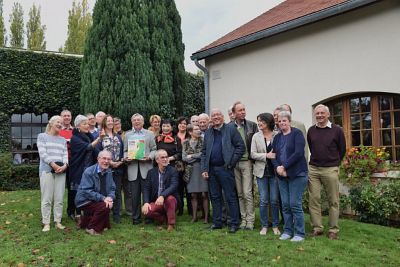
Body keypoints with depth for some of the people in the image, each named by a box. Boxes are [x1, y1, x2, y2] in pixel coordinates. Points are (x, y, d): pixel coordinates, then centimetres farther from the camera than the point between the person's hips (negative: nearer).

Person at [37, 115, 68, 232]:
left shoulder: (63, 140, 21)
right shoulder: (42, 136, 8)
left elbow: (65, 154, 9)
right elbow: (42, 153, -4)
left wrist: (65, 165, -11)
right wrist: (53, 164, -15)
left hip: (61, 170, 4)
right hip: (47, 169, -4)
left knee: (59, 198, 3)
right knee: (46, 198, -4)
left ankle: (58, 221, 11)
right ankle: (46, 223, 3)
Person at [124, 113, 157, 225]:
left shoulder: (150, 134, 11)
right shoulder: (127, 135, 15)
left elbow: (154, 149, 7)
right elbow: (125, 150, 13)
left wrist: (149, 157, -11)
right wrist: (126, 157, -7)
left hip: (146, 167, -1)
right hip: (133, 168, 1)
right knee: (134, 194, 3)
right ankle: (135, 217, 14)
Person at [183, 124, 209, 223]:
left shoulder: (203, 141, 2)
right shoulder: (186, 143, 9)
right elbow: (184, 157, 2)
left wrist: (191, 156, -2)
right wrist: (198, 156, -6)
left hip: (202, 169, -2)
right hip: (191, 170, 2)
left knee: (204, 194, -3)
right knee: (193, 195, 5)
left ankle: (206, 216, 5)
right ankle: (194, 216, 15)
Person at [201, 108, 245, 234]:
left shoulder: (231, 129, -1)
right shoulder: (208, 133, 13)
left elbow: (241, 146, -4)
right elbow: (204, 152, 13)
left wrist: (231, 162, -10)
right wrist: (204, 169, 4)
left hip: (225, 168, -5)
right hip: (211, 169, 5)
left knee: (231, 197, 1)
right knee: (215, 197, 12)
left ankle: (234, 223, 10)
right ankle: (217, 222, 23)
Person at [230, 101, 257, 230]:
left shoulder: (252, 125, 2)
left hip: (247, 162, -2)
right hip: (234, 163, 2)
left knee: (247, 193, -5)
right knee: (239, 194, 9)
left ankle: (250, 220, 7)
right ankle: (243, 219, 19)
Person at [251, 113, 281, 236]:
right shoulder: (256, 136, 3)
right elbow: (253, 154, -2)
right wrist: (266, 155, -15)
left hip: (274, 171, -1)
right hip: (261, 171, 1)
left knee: (274, 200, 5)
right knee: (263, 201, 5)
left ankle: (275, 226, 19)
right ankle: (264, 226, 18)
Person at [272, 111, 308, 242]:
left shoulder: (297, 133, -4)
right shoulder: (277, 137, 14)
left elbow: (298, 153, -15)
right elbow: (274, 154, 9)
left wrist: (284, 166, -16)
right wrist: (277, 167, -9)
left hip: (296, 174, -5)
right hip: (282, 175, 6)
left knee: (295, 204, -4)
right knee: (285, 204, 8)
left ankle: (300, 233, 9)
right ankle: (288, 231, 21)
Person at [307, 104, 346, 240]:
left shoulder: (337, 130, -1)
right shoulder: (311, 130, 8)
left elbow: (342, 149, 8)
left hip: (331, 170, -3)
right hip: (313, 169, 3)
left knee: (333, 201, 3)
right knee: (314, 199, 2)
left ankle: (333, 230, 13)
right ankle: (317, 228, 12)